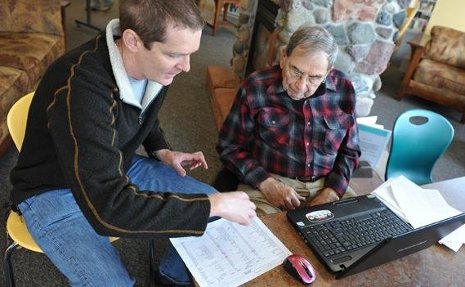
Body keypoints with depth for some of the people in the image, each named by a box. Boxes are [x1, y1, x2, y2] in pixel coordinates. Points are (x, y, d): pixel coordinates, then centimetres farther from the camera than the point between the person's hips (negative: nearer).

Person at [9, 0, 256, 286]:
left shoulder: (155, 65, -12)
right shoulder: (80, 88, -35)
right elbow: (109, 208, -39)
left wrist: (161, 150, -5)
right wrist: (213, 205, -35)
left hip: (118, 169, 6)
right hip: (56, 191, -6)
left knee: (217, 204, 0)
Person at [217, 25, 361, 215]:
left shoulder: (343, 90, -1)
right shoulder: (256, 88, -10)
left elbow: (349, 152, 8)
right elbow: (229, 147, -3)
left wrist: (330, 193, -6)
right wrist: (266, 183, -14)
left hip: (326, 185, 4)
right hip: (266, 183, -3)